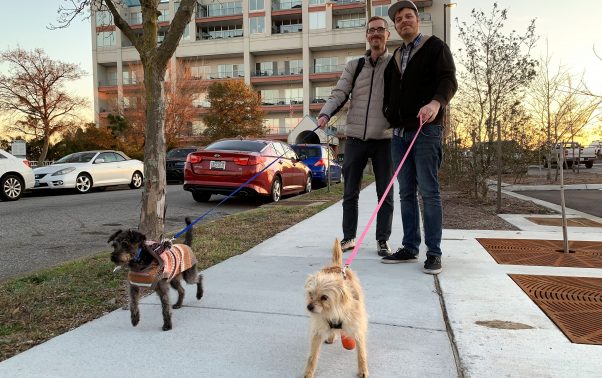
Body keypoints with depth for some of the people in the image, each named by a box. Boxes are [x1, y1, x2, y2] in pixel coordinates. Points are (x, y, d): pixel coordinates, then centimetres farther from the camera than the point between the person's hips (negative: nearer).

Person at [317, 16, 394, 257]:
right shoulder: (354, 65, 11)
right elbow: (338, 94, 3)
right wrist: (325, 113, -16)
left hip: (384, 138, -2)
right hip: (355, 137, 2)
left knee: (385, 193, 3)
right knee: (350, 192, 7)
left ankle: (382, 241, 14)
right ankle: (349, 237, 19)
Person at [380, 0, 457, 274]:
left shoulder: (435, 47, 5)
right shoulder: (394, 58, 22)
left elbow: (448, 80, -9)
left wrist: (436, 102, -28)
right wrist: (388, 114, 13)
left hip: (426, 130, -6)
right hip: (398, 132, 6)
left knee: (429, 192, -7)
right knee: (406, 192, 6)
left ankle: (433, 253, -2)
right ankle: (410, 248, 12)